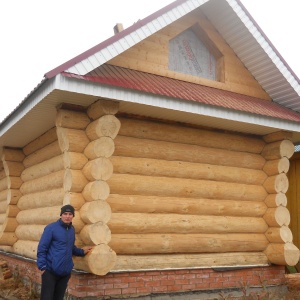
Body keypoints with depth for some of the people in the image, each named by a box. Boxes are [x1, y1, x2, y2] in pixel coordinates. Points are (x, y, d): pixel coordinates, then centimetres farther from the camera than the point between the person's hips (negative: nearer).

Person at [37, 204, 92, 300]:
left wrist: (82, 251, 12)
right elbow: (42, 248, -11)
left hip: (65, 271, 6)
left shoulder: (72, 229, 9)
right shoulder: (51, 228, -10)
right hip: (50, 271, -6)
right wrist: (42, 267, -15)